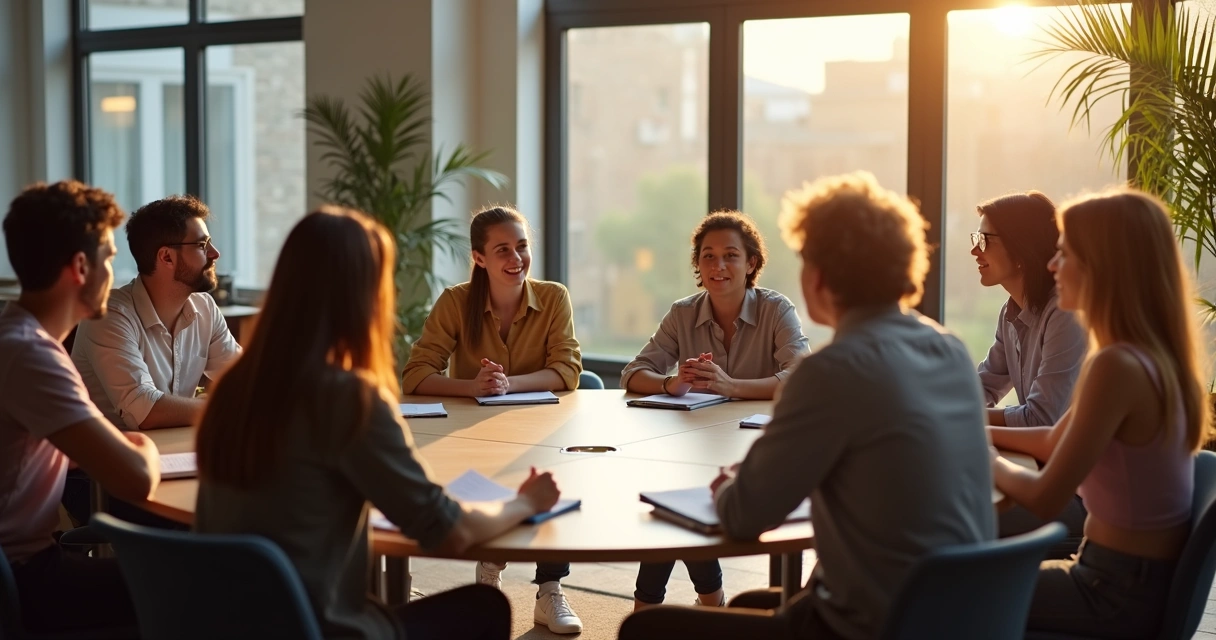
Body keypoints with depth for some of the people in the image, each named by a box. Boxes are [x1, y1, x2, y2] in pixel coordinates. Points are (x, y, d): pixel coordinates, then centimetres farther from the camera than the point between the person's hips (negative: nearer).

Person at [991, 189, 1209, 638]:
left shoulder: (1118, 366, -26)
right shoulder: (1152, 355, 4)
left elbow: (1045, 500, -21)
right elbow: (1055, 441, 17)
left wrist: (988, 464, -3)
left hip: (1120, 592, -9)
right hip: (1144, 577, 9)